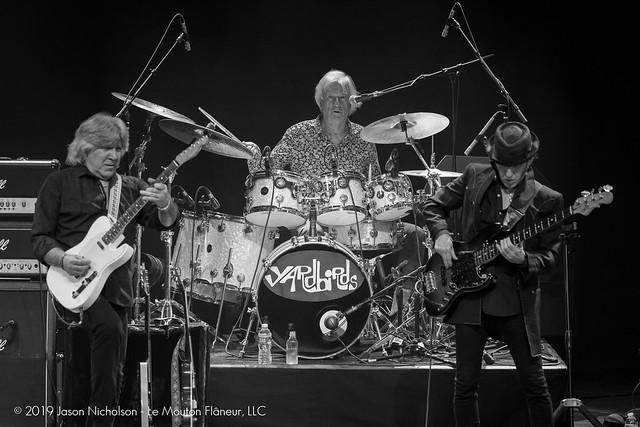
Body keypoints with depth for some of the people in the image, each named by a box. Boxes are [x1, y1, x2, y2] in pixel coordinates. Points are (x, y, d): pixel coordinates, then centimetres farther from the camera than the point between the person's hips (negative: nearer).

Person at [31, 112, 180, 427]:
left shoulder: (130, 187, 15)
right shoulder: (60, 183, 3)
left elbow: (164, 222, 4)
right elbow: (40, 238, 0)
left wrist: (165, 205, -20)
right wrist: (63, 260, -20)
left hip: (117, 288, 5)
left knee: (114, 369, 6)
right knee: (110, 327, -31)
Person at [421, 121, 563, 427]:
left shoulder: (546, 201, -6)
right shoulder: (474, 178, 0)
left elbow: (551, 256, -3)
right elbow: (434, 205, 13)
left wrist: (524, 260, -23)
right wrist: (441, 234, -6)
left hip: (517, 304, -2)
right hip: (471, 299, 2)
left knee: (534, 384, 5)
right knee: (465, 384, 5)